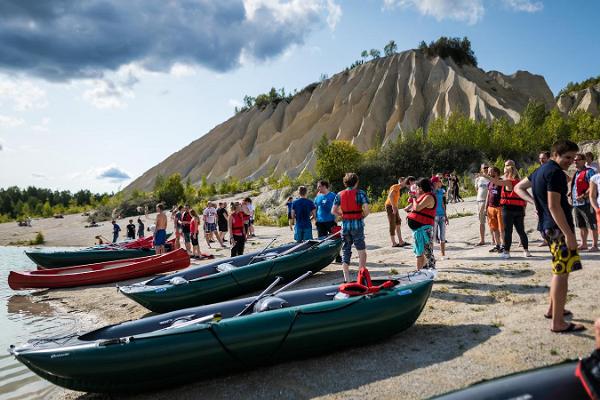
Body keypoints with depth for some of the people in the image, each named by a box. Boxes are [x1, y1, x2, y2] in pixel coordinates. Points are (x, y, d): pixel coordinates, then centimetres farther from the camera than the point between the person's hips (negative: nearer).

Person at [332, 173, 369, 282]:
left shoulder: (339, 194, 5)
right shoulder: (360, 193, -5)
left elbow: (333, 211, 0)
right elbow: (366, 210, -15)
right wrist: (363, 216, 4)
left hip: (345, 225, 3)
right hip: (357, 225, -3)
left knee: (345, 251, 11)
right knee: (361, 251, 7)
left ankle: (346, 278, 11)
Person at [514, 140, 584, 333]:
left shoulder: (540, 170, 14)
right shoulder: (555, 172, -15)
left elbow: (518, 188, 24)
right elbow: (554, 206, -22)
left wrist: (534, 202, 10)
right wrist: (569, 234, -22)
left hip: (548, 226, 10)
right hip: (558, 227, -10)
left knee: (560, 269, 21)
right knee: (562, 272, -8)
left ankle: (553, 309, 31)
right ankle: (558, 323, -5)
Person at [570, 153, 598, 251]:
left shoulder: (589, 172, -8)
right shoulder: (576, 173, 18)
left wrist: (583, 196, -22)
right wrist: (571, 195, 12)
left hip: (586, 203, -9)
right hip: (576, 203, 9)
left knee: (592, 225, -2)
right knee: (581, 226, 15)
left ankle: (595, 245, 3)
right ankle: (583, 244, 25)